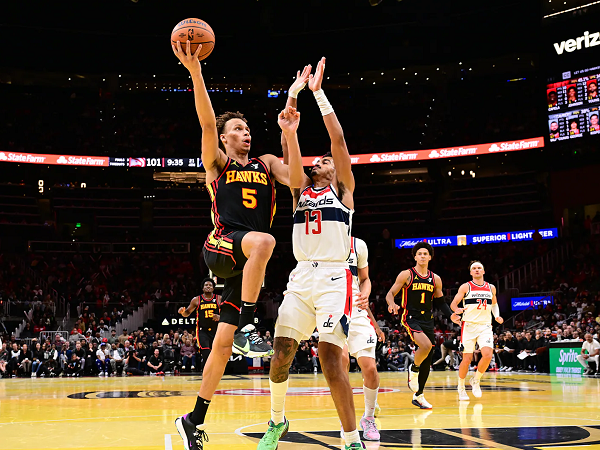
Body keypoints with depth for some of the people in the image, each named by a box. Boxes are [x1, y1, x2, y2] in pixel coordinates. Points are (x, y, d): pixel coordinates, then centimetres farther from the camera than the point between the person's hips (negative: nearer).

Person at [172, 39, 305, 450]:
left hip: (248, 261, 4)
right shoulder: (216, 161, 11)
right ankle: (246, 328, -31)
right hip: (221, 246, -4)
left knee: (223, 343, 3)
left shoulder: (267, 163, 21)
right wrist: (195, 73, -19)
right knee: (263, 241, -39)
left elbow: (296, 180, 2)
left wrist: (290, 135, -7)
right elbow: (207, 123, -7)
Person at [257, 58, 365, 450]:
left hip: (334, 277, -4)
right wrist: (293, 95, 9)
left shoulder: (343, 189, 11)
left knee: (330, 356, -14)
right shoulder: (300, 190, 20)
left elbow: (338, 138, 0)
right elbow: (288, 143, 13)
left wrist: (318, 92, -1)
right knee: (282, 351, -3)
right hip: (301, 276, 4)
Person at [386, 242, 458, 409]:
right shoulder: (406, 275, -3)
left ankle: (418, 395, 23)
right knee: (426, 345, -31)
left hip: (427, 320, 6)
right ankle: (414, 370, 0)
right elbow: (390, 294, -4)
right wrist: (392, 304, -26)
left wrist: (451, 315, 2)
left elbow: (440, 302, 18)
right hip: (410, 318, -5)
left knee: (427, 359, 7)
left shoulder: (435, 279, 10)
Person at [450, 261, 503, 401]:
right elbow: (453, 303, -1)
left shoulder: (491, 288, 11)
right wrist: (457, 310, -24)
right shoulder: (466, 287, 0)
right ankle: (461, 388, 19)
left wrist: (497, 316, 9)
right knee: (467, 359, -2)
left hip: (485, 326, 3)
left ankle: (476, 380, 8)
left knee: (488, 355, -17)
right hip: (469, 326, -3)